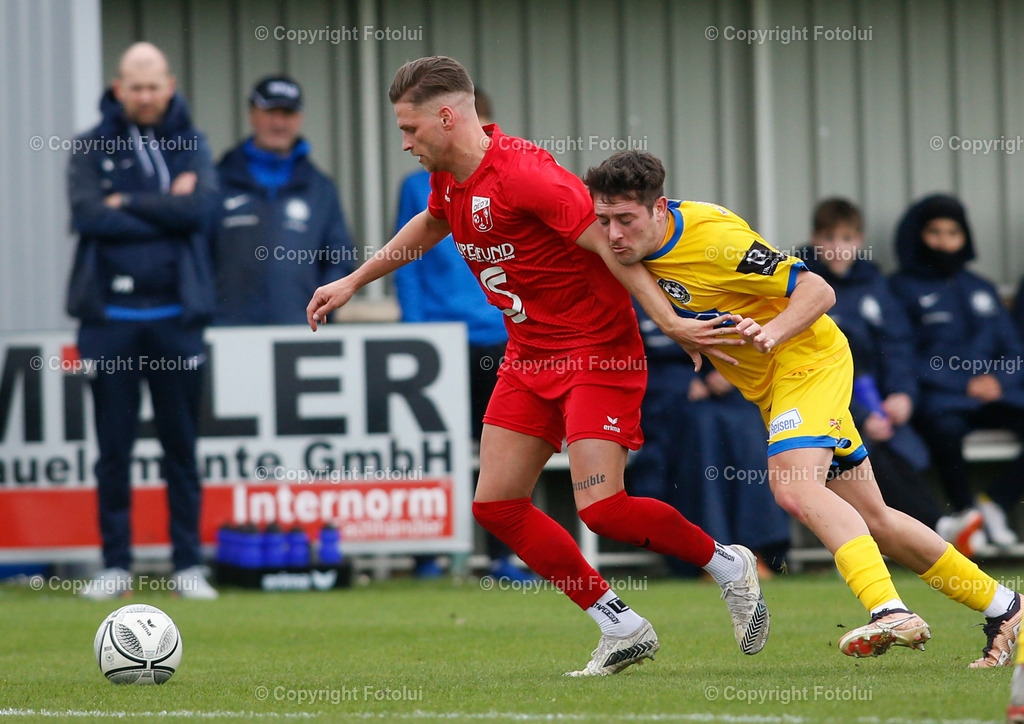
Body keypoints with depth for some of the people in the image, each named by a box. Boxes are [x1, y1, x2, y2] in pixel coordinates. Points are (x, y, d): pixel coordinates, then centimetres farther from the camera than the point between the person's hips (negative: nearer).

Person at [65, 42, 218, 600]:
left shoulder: (191, 144, 8)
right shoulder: (92, 148, 6)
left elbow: (199, 206, -10)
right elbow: (86, 214, -11)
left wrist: (127, 205, -9)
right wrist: (165, 212, -9)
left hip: (176, 316, 0)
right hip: (109, 318, 0)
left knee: (182, 447, 3)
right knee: (113, 450, 2)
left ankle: (188, 565, 8)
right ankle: (116, 565, 7)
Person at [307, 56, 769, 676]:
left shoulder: (523, 173, -23)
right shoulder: (450, 177, 5)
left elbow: (610, 245, -26)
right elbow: (430, 226, 29)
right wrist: (353, 282, 35)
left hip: (599, 353, -9)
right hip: (529, 358, 9)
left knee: (602, 508, -19)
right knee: (495, 505, 1)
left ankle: (728, 566, 7)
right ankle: (624, 630, 8)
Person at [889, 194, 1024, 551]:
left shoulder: (981, 289, 25)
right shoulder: (902, 289, 8)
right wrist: (964, 384, -11)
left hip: (994, 392, 5)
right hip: (939, 396, -5)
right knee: (945, 428, -40)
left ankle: (995, 502, -14)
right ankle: (966, 513, -23)